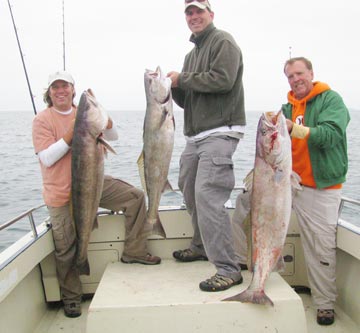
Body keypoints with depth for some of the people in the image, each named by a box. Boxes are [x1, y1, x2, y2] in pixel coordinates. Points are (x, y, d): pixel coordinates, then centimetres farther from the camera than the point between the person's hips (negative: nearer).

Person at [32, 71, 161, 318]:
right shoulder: (42, 120, -6)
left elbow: (113, 137, 4)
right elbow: (47, 158, -15)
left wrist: (104, 119, -17)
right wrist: (72, 133, -23)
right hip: (62, 193, -4)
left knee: (135, 197, -6)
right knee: (67, 248, 1)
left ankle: (134, 252, 9)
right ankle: (71, 298, 22)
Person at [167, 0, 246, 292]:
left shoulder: (223, 41, -2)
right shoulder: (192, 54, 24)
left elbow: (223, 80, -20)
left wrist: (182, 79, -10)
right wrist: (174, 87, 1)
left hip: (220, 132, -10)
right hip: (195, 136, 10)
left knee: (207, 196, -19)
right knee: (189, 190, 17)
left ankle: (228, 269, -14)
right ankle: (203, 246, 35)